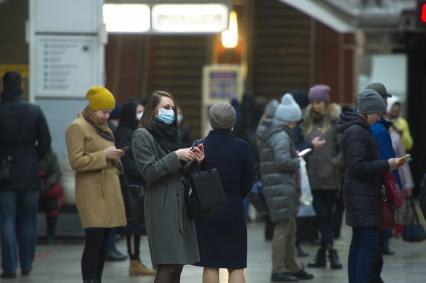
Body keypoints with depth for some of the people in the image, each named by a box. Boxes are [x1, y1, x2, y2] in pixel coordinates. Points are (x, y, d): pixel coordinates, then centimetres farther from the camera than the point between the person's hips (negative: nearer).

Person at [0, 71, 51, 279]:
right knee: (28, 222, 12)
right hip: (30, 174, 2)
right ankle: (26, 265, 17)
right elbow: (45, 141, -1)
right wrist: (33, 160, 11)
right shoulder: (34, 111, -2)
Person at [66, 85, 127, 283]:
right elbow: (76, 161, -15)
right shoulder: (77, 127, -6)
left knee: (102, 243, 8)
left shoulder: (103, 128, 21)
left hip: (109, 192, 8)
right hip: (92, 194, -8)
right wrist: (104, 155, -17)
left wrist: (115, 157, 11)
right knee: (93, 242, -14)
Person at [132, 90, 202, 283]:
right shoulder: (142, 136, -4)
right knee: (167, 266, -13)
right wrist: (176, 156, -18)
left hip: (180, 203, 8)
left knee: (177, 266, 5)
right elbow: (148, 172, -13)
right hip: (161, 204, -8)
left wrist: (194, 162, 3)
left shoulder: (170, 133, 19)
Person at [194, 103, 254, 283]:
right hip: (234, 209, 0)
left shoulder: (200, 146, -8)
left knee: (210, 265, 5)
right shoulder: (242, 147, -7)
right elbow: (248, 182, -1)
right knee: (236, 266, 6)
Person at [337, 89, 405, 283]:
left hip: (362, 195, 11)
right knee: (370, 243, -14)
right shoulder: (357, 132, -15)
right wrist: (386, 165, -16)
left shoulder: (358, 130, 18)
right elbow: (358, 166, -21)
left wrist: (387, 164, 13)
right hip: (362, 195, -11)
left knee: (359, 242, 11)